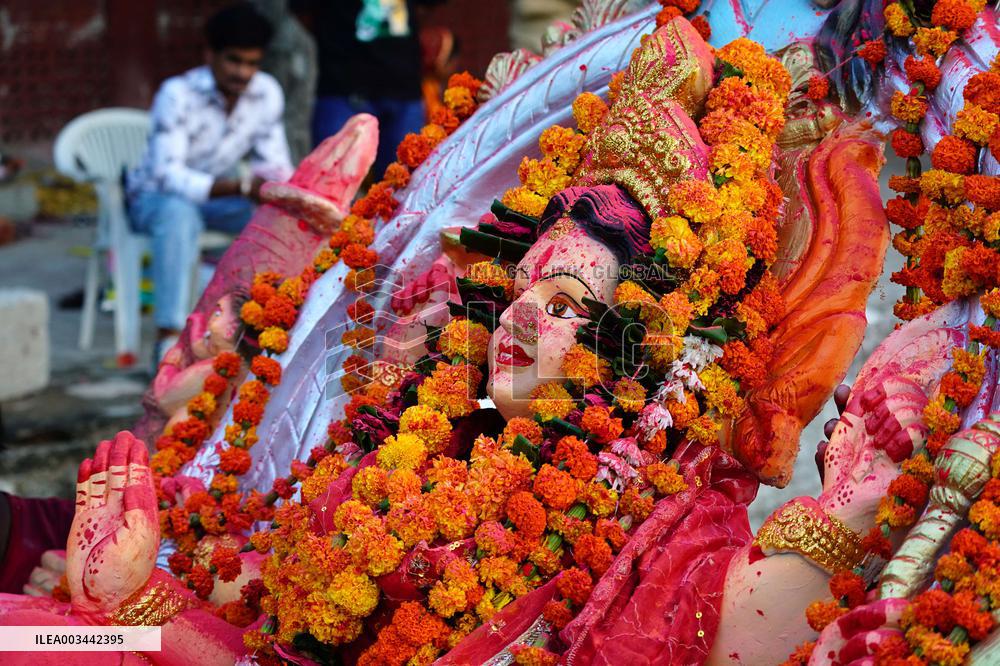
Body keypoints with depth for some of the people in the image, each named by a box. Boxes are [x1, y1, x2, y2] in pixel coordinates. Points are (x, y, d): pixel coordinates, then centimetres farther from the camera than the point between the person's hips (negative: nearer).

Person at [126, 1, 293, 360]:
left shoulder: (267, 92, -9)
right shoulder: (178, 94, -25)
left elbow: (275, 163, -5)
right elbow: (169, 175, -33)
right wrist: (241, 187, -45)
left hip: (219, 194, 5)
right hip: (157, 196, -5)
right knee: (179, 212, -40)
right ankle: (168, 339, -41)